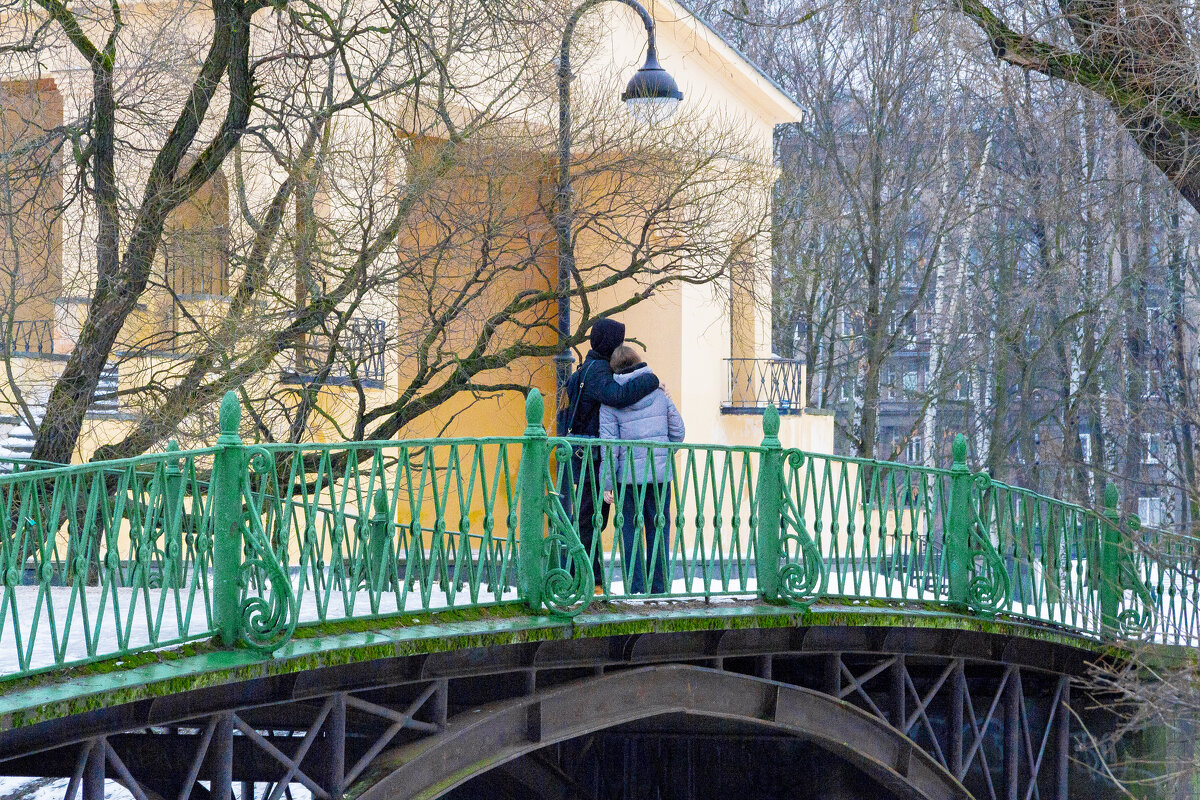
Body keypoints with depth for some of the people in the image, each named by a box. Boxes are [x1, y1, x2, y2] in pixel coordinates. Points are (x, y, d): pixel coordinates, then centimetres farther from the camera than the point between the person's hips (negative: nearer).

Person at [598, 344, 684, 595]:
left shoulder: (611, 402, -4)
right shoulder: (659, 393, 5)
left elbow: (609, 445, -7)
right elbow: (678, 431, 8)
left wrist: (607, 483, -4)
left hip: (629, 475, -2)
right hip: (660, 474, 2)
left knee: (631, 530, 5)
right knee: (658, 528, 9)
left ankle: (635, 587, 2)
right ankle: (659, 586, 10)